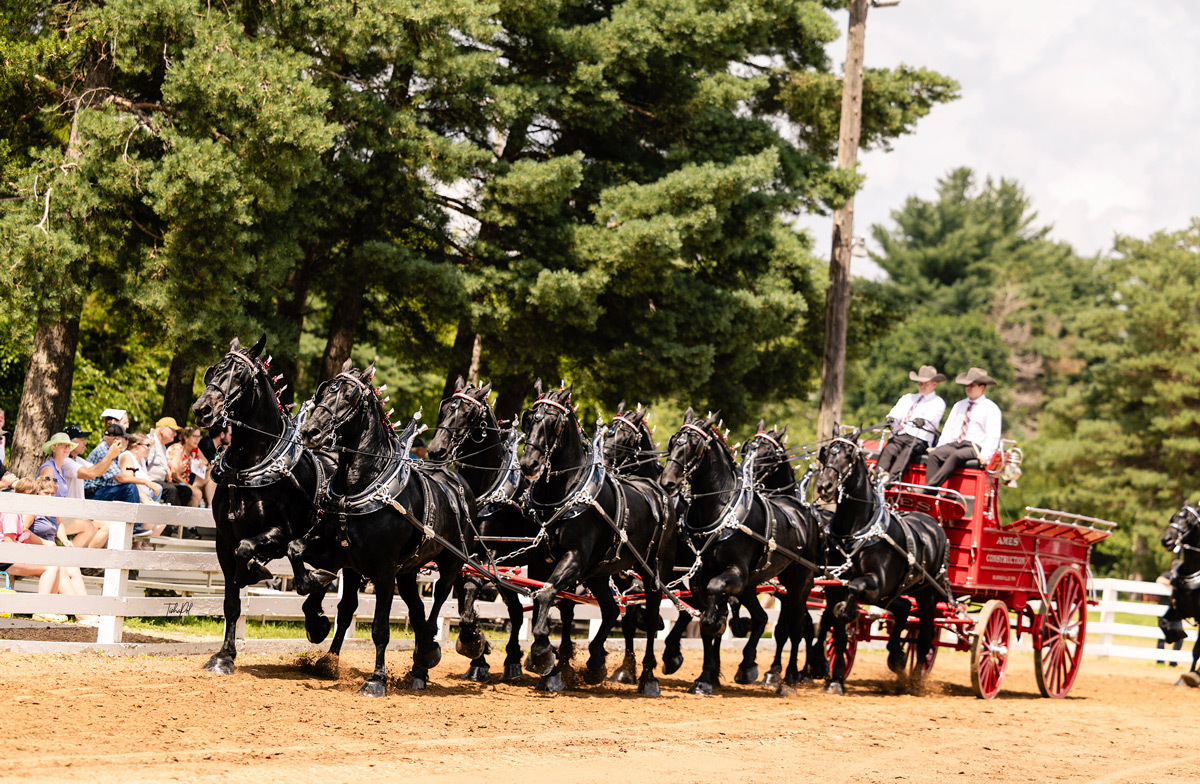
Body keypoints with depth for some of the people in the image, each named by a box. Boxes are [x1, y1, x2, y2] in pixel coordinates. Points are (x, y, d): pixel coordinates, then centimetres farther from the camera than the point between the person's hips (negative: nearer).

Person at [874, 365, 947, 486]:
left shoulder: (938, 402, 14)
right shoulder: (908, 398, 30)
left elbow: (933, 417, -8)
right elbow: (896, 412, 11)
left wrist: (922, 421, -32)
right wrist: (891, 419, -14)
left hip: (919, 440, -4)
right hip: (899, 436, 4)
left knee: (907, 452, -35)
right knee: (888, 449, -28)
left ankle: (892, 478, -55)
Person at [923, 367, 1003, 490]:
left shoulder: (991, 408, 4)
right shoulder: (959, 405, 23)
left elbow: (993, 436, -5)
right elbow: (949, 428, 18)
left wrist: (984, 456, -20)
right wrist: (939, 447, 2)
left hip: (975, 447, -5)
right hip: (954, 444, 5)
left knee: (956, 456, -36)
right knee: (933, 455, -24)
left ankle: (932, 485, -44)